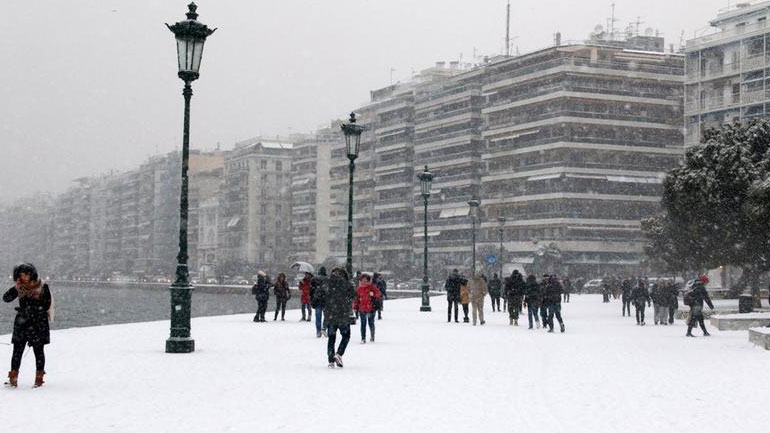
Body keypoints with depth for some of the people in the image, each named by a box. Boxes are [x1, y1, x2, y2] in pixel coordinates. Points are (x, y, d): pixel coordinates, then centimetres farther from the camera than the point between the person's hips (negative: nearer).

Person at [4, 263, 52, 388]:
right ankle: (13, 379, 2)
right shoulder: (20, 287, 7)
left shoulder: (42, 287, -5)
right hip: (22, 323, 4)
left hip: (38, 324, -4)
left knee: (38, 350, 2)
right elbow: (6, 298, -1)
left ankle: (39, 378, 10)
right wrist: (16, 288, -15)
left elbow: (46, 305, -9)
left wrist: (31, 309, -15)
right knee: (17, 350, 0)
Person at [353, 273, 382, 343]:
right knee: (363, 324, 2)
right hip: (362, 309, 2)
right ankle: (363, 338, 7)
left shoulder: (372, 287, -2)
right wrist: (355, 307, 7)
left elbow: (379, 295, -5)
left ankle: (372, 336, 27)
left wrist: (373, 294, -25)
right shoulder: (359, 289, 7)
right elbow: (356, 299, 11)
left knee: (371, 323, 6)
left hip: (371, 309, -2)